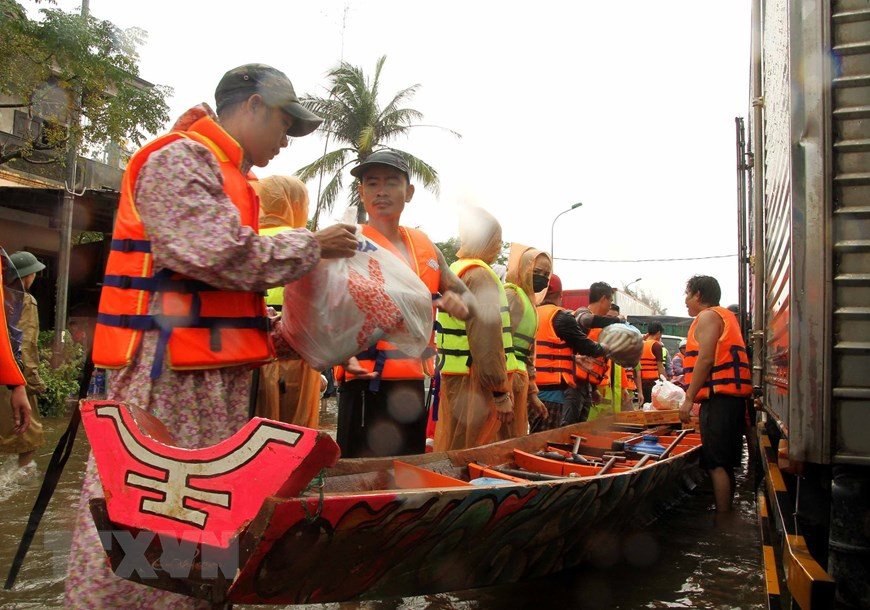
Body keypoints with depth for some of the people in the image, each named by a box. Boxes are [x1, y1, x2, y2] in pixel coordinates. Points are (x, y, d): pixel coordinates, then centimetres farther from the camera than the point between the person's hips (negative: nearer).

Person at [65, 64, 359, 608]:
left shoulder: (226, 174, 22)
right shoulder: (180, 158, -8)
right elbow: (212, 254, -23)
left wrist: (279, 338, 14)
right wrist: (311, 247, -11)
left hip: (217, 375, 10)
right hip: (167, 371, -10)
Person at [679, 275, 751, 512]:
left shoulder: (708, 316, -5)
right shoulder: (725, 315, 25)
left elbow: (705, 359, -17)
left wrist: (689, 399, -17)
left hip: (718, 397, -10)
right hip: (732, 395, 10)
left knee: (717, 465, -9)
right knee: (725, 464, 15)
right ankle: (726, 513, 21)